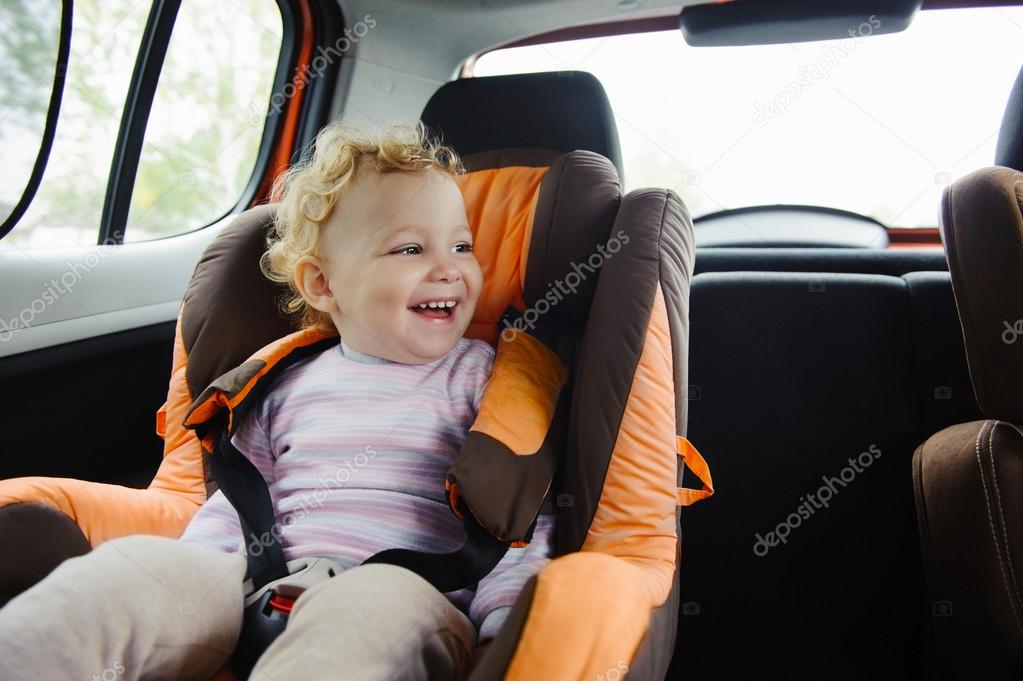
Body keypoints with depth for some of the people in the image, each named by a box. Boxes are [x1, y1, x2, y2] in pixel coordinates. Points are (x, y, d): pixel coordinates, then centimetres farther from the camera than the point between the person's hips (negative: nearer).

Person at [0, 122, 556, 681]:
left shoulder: (484, 378, 7)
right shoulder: (290, 387, 17)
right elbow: (232, 508, 21)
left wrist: (501, 634, -13)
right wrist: (184, 580, 3)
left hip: (406, 598, -3)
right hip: (265, 590, 4)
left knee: (380, 600, -39)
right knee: (133, 563, -21)